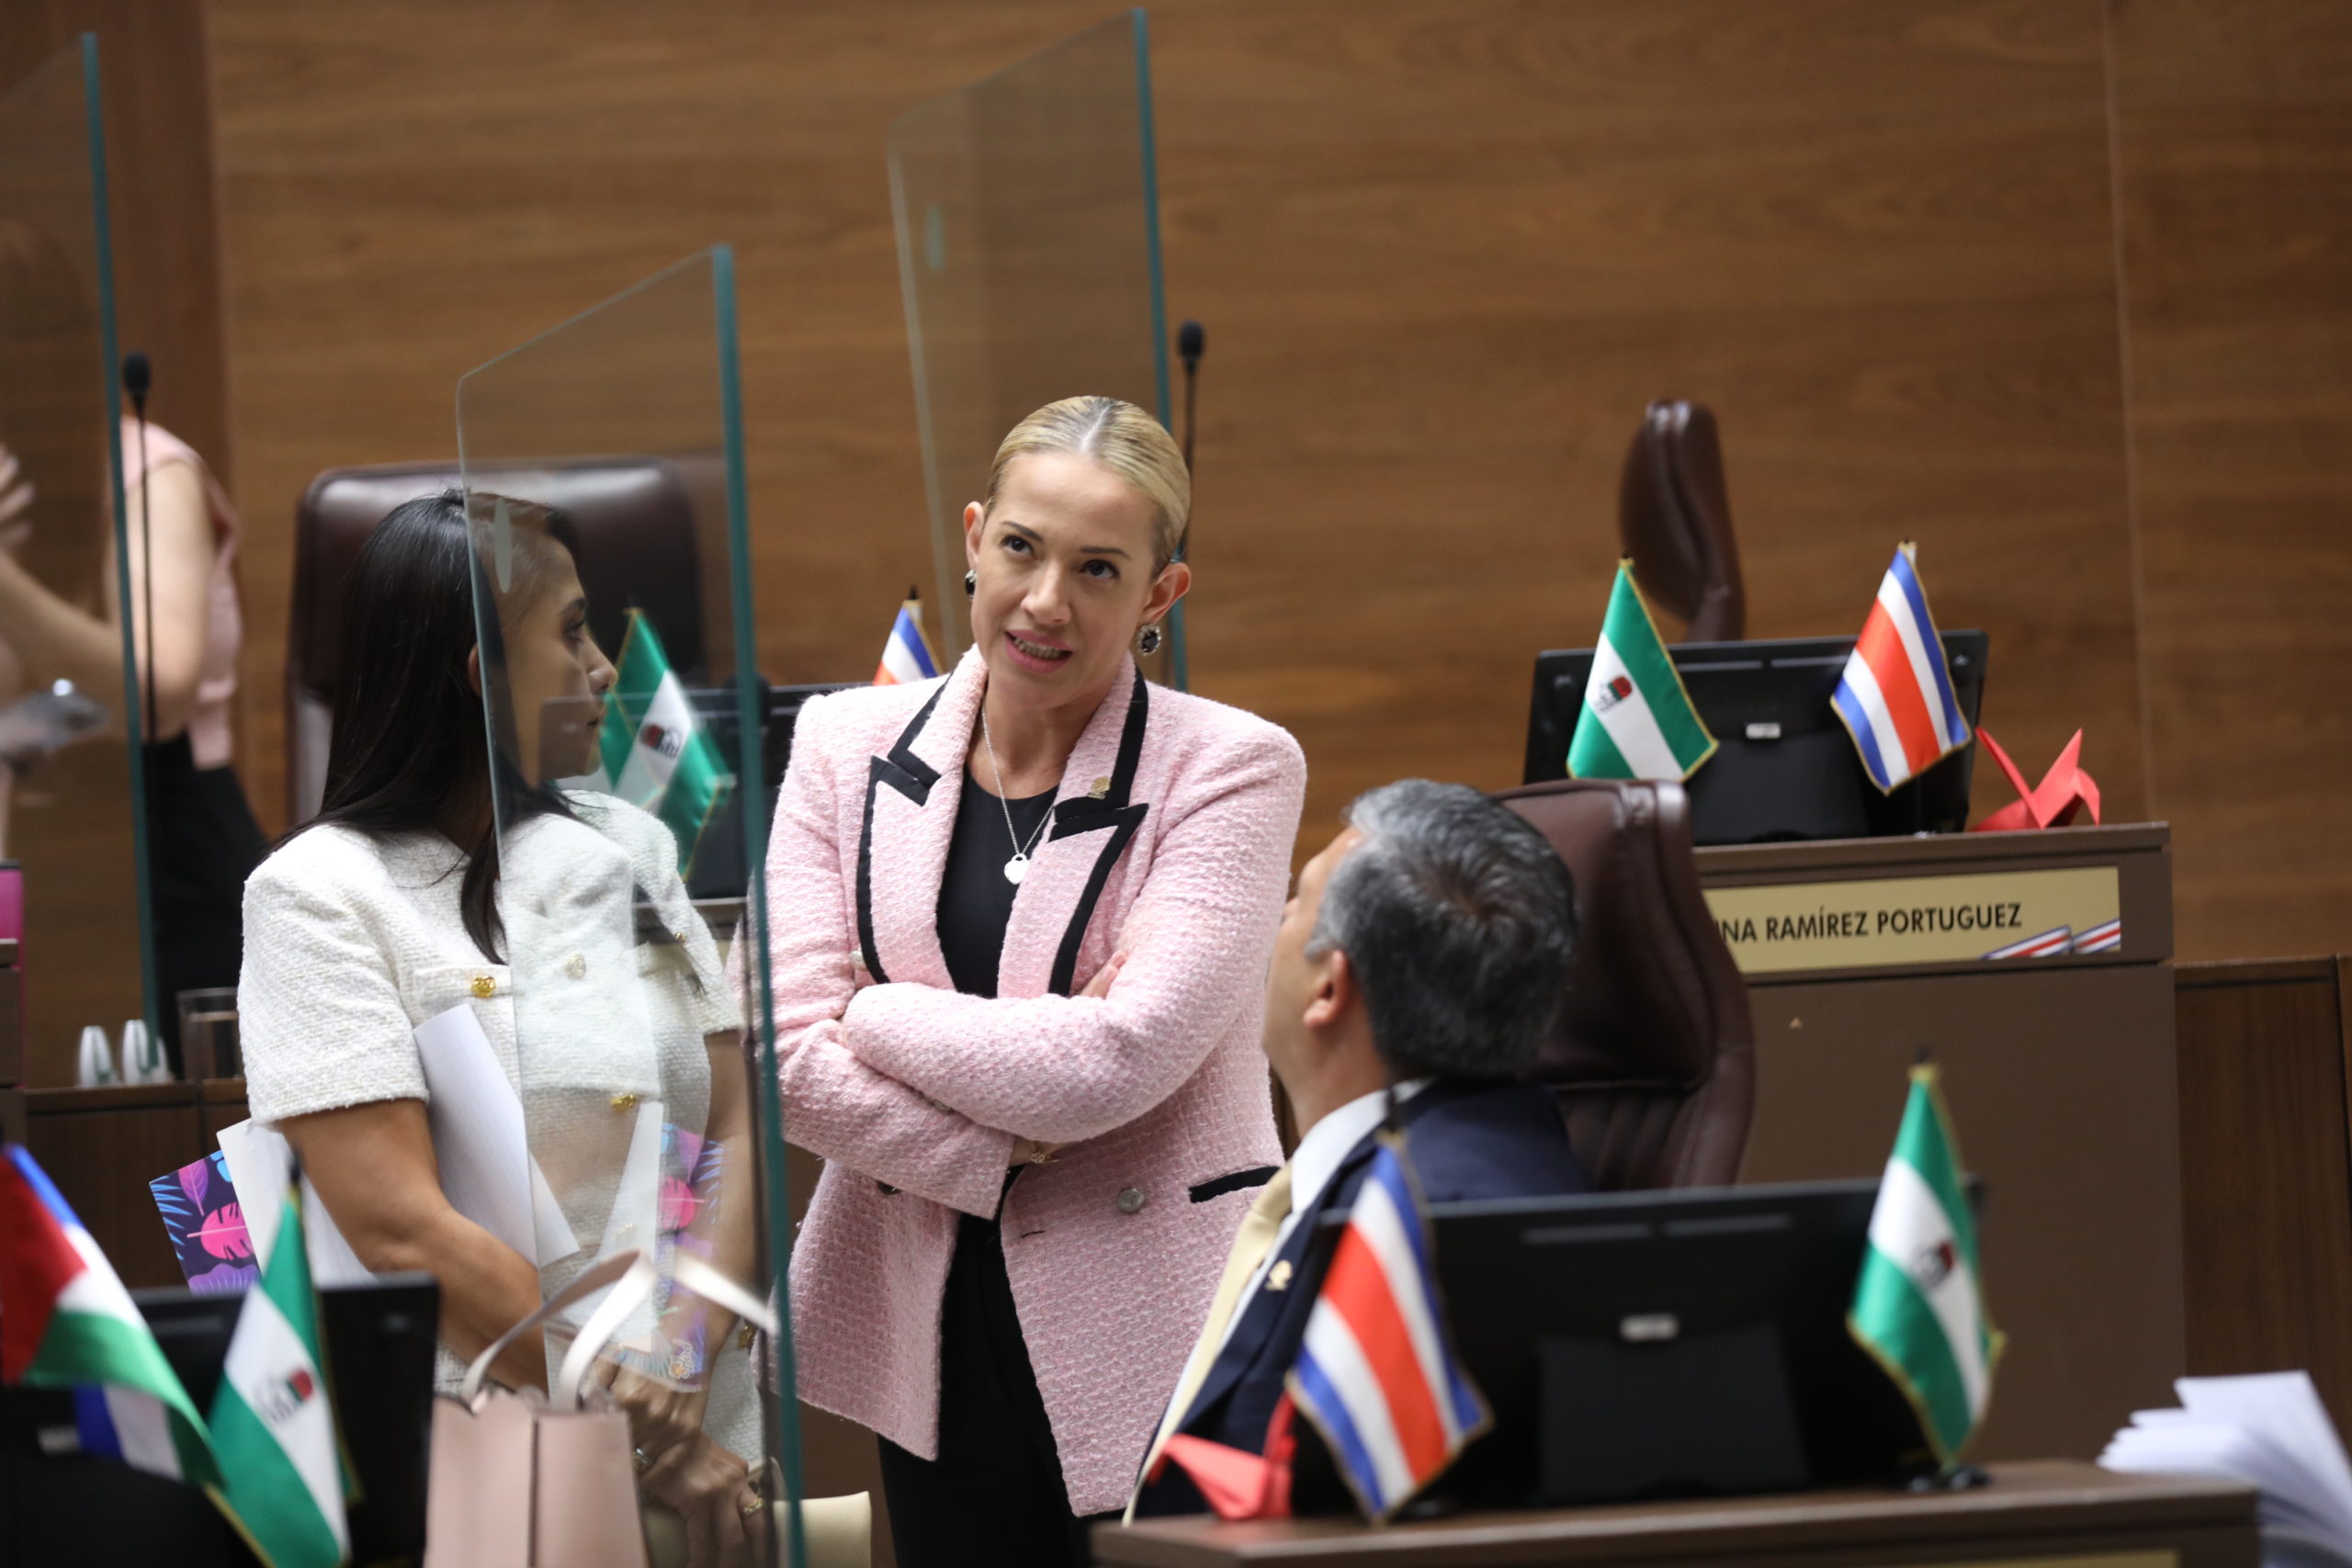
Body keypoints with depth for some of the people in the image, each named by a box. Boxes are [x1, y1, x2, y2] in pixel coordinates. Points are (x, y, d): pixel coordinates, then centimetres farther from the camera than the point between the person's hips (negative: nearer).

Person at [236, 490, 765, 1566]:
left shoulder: (624, 850, 10)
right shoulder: (323, 894, -7)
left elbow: (737, 1134, 3)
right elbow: (402, 1233, -16)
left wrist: (689, 1353, -15)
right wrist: (636, 1436, -17)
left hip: (706, 1457, 5)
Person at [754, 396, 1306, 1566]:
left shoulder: (1229, 769, -7)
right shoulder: (849, 747, 4)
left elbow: (1114, 1066, -18)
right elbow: (789, 1058, -5)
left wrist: (872, 1013, -7)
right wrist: (1012, 1155, -14)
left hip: (1155, 1339, -4)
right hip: (932, 1342, 4)